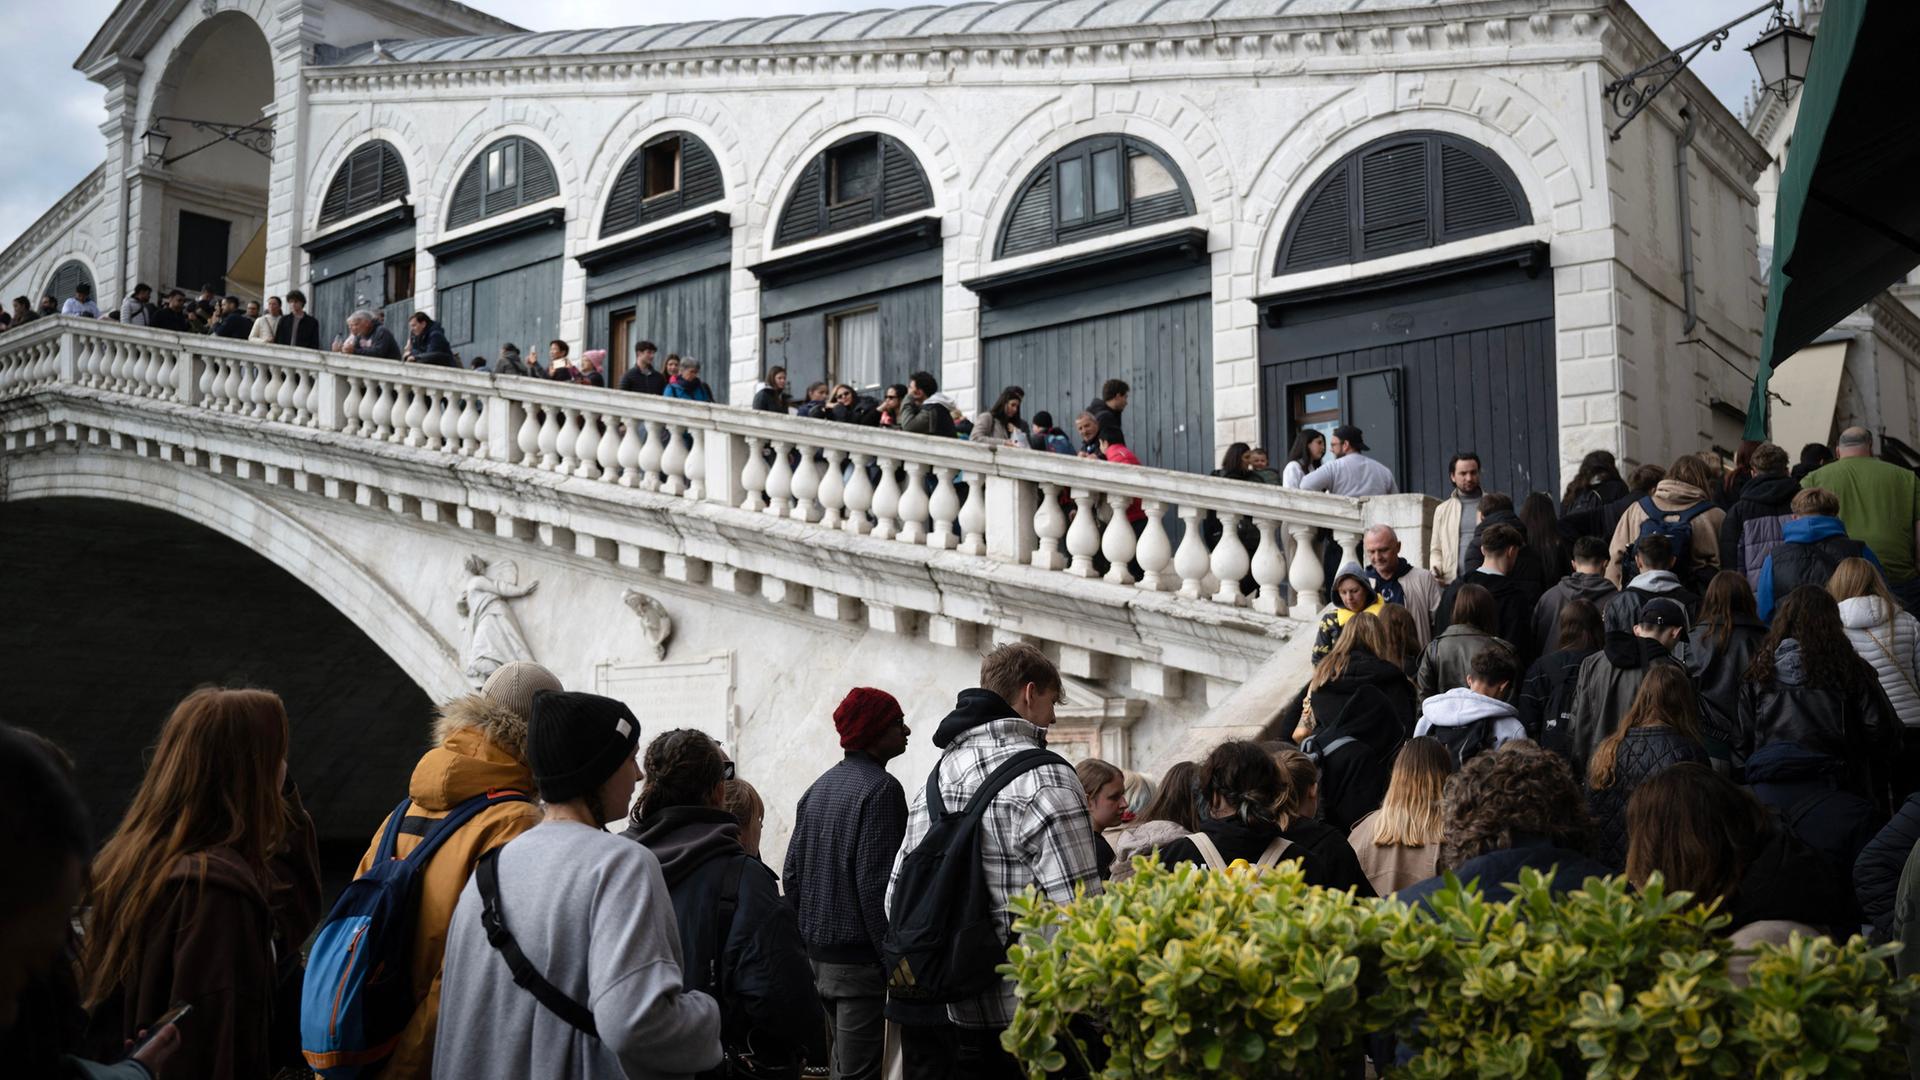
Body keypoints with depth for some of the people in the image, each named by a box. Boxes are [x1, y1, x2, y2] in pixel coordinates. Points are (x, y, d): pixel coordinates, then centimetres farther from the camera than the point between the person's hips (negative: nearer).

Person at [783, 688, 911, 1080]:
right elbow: (875, 883, -19)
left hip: (816, 955, 9)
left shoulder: (818, 787, 12)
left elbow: (792, 874, 14)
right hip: (859, 958, -8)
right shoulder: (881, 789, -13)